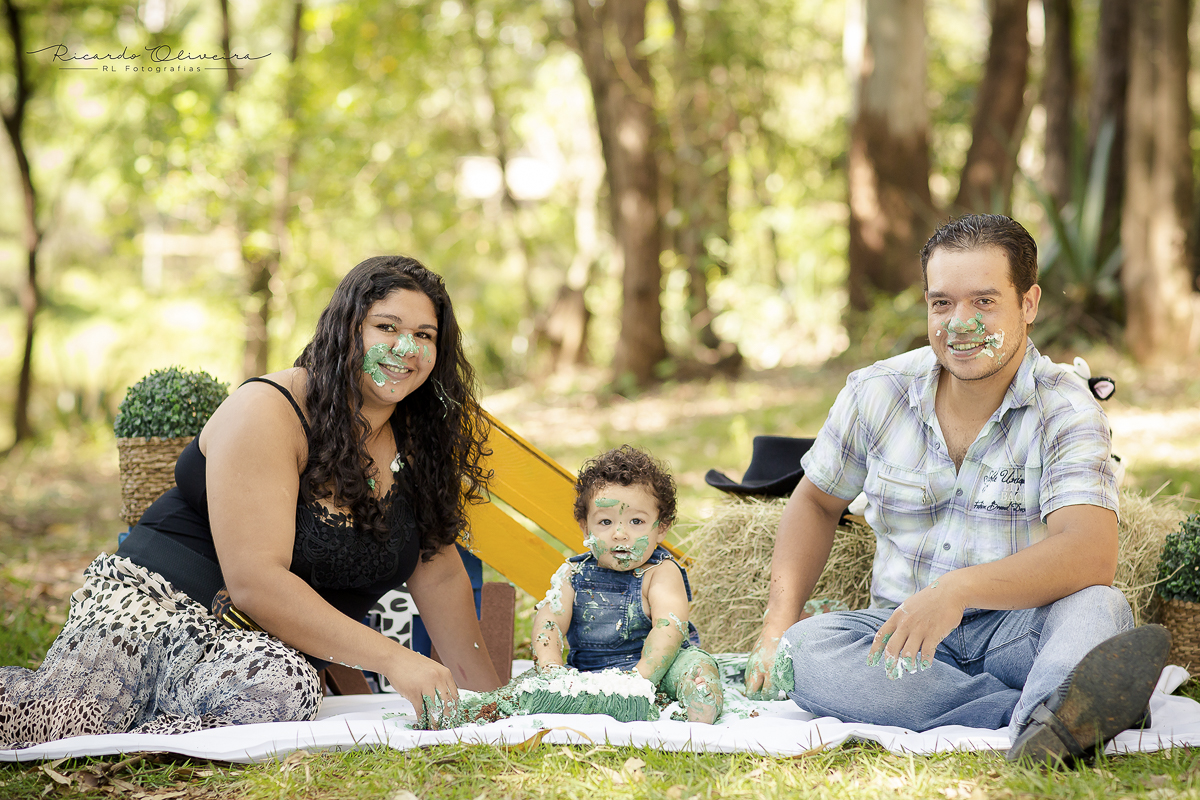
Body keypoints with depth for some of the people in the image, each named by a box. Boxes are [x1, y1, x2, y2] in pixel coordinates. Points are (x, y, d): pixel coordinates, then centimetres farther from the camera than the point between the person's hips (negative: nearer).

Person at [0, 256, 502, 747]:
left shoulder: (417, 443, 9)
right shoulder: (269, 414, -13)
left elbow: (438, 574, 18)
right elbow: (254, 579, -22)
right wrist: (391, 658, -25)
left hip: (270, 649, 6)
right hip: (155, 606, -6)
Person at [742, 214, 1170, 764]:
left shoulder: (1066, 413, -10)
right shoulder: (877, 394, 2)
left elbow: (1091, 555, -27)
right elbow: (817, 500, 20)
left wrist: (958, 588, -41)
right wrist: (779, 620, 6)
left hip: (1019, 630, -3)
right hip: (899, 629, 3)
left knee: (1096, 605, -34)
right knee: (804, 650, -29)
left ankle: (1046, 727, -67)